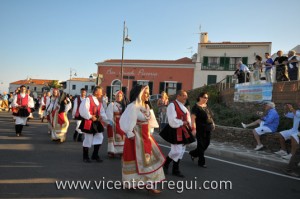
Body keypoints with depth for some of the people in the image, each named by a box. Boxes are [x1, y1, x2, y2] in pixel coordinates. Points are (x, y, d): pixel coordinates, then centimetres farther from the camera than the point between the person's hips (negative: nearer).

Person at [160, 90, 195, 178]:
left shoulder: (183, 107, 14)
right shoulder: (172, 105, -14)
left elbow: (188, 117, 20)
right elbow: (172, 120, -21)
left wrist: (187, 123, 0)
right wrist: (182, 123, -16)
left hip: (183, 131, 9)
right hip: (175, 131, -9)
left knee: (181, 151, 12)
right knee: (176, 151, -9)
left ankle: (175, 170, 22)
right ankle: (165, 164, 15)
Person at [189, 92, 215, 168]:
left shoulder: (206, 106, 12)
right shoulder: (196, 107, -11)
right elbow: (193, 118, -18)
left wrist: (212, 123, 15)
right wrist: (194, 128, -25)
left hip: (207, 128, 8)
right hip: (200, 129, -8)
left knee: (206, 144, 13)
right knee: (201, 145, 1)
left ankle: (193, 153, 33)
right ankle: (201, 162, 14)